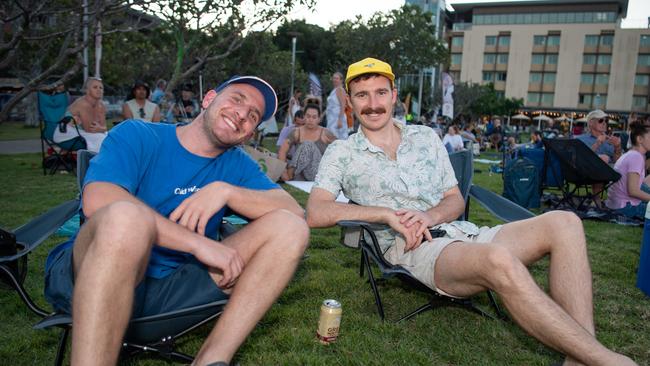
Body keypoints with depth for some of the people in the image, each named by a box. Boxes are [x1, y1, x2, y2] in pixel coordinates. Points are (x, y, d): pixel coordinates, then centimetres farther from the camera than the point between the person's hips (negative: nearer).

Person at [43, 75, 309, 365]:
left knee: (290, 229, -9)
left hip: (177, 287, 4)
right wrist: (198, 243, -24)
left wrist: (225, 190, -18)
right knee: (127, 218, -37)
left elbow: (294, 210, -3)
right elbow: (96, 200, -21)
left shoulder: (236, 165, 10)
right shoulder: (137, 136, -2)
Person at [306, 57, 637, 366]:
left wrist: (429, 216, -9)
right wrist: (387, 213, -18)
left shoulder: (426, 137, 17)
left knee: (563, 223, -16)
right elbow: (315, 213, -8)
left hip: (463, 234, 6)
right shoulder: (341, 153, 5)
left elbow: (456, 201, 16)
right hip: (413, 250, -5)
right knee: (499, 260, -36)